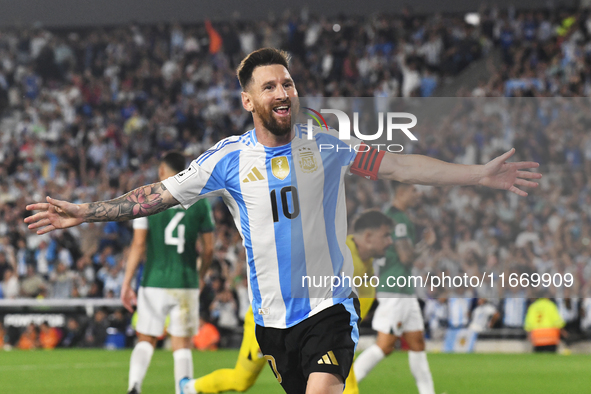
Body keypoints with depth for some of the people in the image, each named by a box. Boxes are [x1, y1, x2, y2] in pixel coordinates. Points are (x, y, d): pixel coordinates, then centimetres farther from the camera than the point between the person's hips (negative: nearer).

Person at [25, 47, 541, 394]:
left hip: (329, 307, -2)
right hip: (272, 316, 2)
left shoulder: (326, 146, 0)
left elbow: (399, 166, -1)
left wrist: (479, 174, -7)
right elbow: (158, 195, 4)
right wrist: (84, 213, 0)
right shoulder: (228, 159, 0)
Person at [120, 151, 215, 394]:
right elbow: (208, 249, 6)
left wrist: (127, 283, -1)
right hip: (186, 283, 1)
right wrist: (200, 276, 24)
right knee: (182, 345, 7)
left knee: (146, 340, 10)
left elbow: (138, 244, -6)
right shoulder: (200, 202, 4)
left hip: (154, 283, -1)